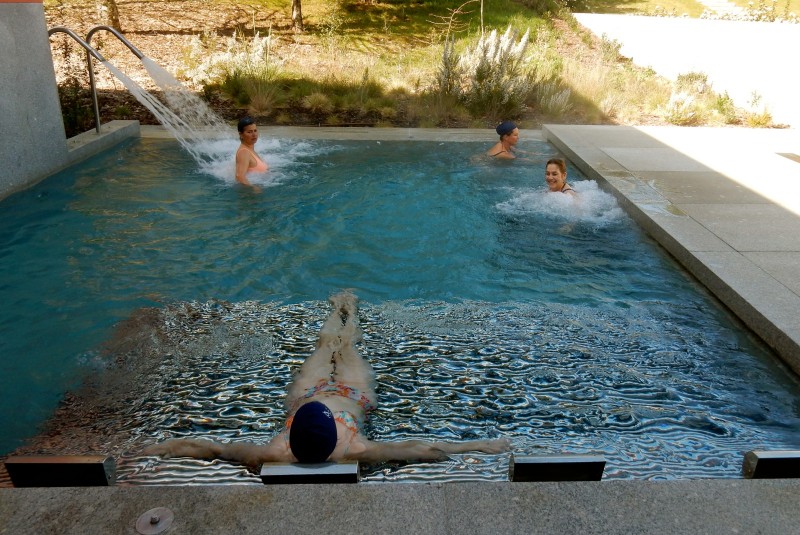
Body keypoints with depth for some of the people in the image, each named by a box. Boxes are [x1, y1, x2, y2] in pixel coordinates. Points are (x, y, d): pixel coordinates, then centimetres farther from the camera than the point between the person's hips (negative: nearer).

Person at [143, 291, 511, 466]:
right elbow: (425, 449, -43)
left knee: (325, 346, 29)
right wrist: (479, 445, -42)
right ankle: (346, 312, 62)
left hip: (307, 393, 1)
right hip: (350, 395, -1)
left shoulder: (275, 455, -45)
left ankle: (340, 311, 62)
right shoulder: (356, 451, -46)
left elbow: (213, 448, -36)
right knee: (347, 348, 29)